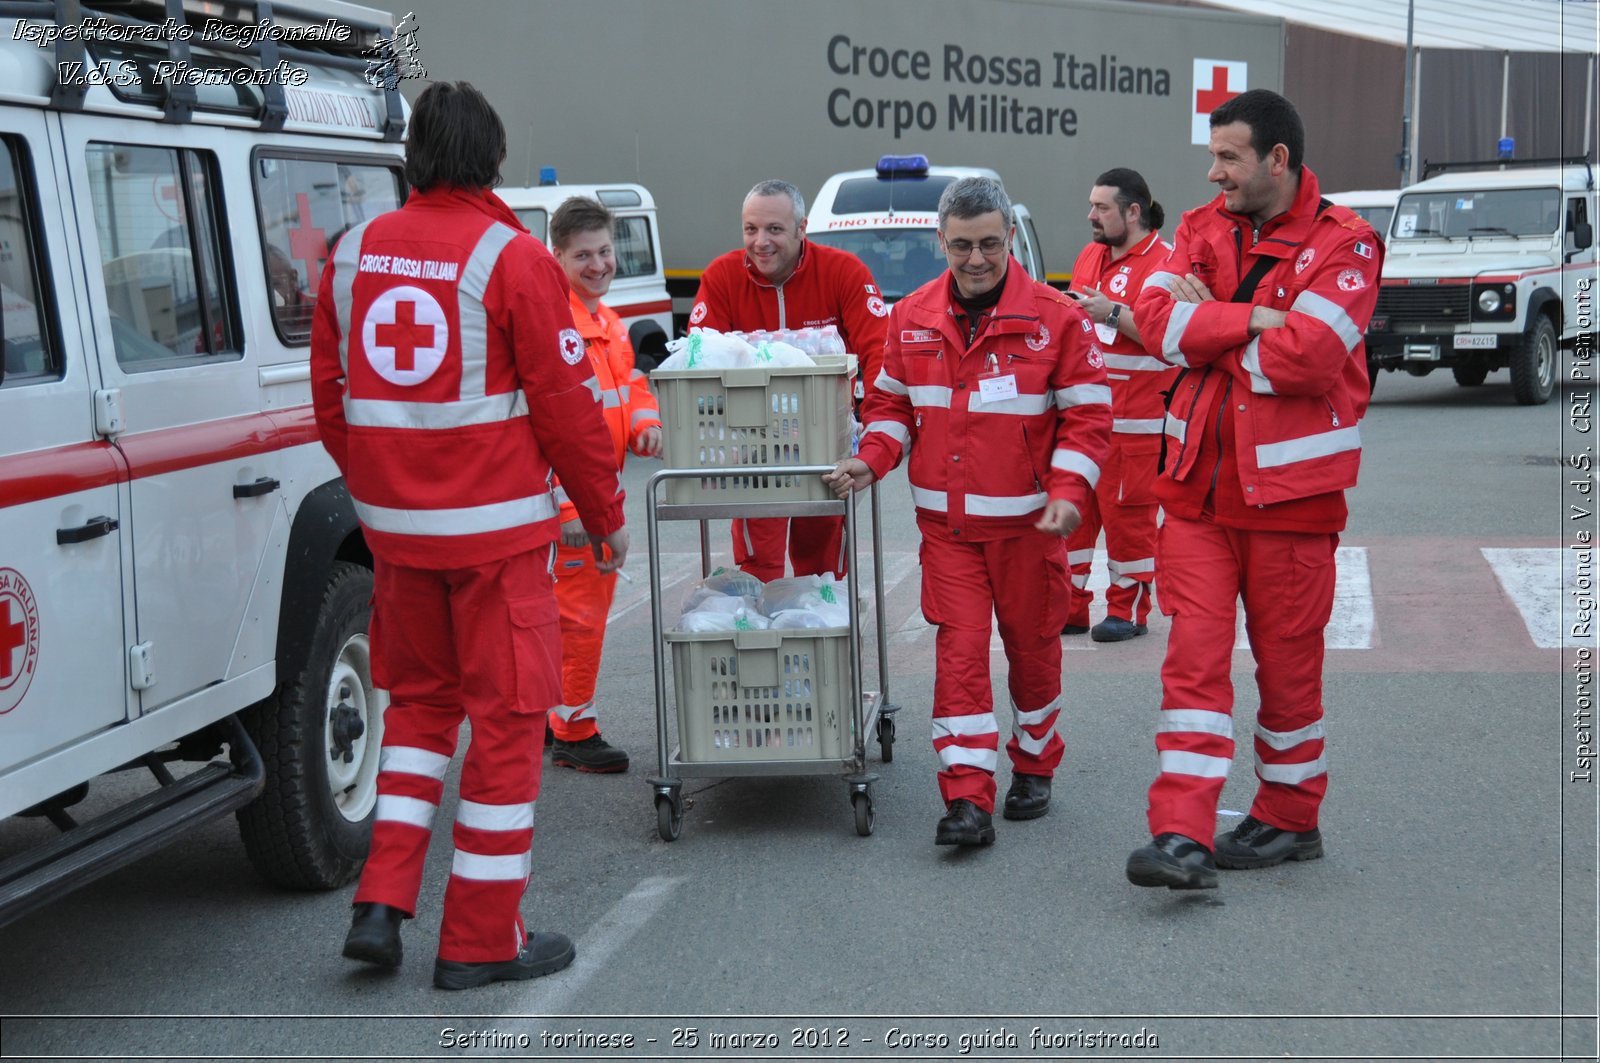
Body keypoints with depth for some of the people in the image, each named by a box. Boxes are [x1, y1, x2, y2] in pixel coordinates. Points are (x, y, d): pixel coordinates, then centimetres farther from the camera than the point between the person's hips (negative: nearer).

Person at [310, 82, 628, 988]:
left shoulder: (355, 254, 5)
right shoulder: (514, 260, -12)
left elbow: (330, 394, 12)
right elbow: (565, 405, -10)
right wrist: (607, 515, 2)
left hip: (394, 526, 6)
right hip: (497, 525, -6)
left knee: (420, 698, 20)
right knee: (507, 713, 4)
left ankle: (383, 902, 13)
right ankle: (482, 938, 11)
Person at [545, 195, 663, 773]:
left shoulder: (607, 322, 14)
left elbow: (629, 385, 23)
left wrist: (645, 423, -1)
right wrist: (566, 505, -25)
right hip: (565, 494, -10)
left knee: (593, 601, 17)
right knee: (579, 612, -3)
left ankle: (557, 713, 30)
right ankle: (574, 732, 9)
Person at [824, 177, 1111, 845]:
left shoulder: (1057, 318, -5)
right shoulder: (913, 319, 5)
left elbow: (1087, 414, -4)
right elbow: (892, 403, 14)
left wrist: (1068, 493, -16)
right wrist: (872, 461, -3)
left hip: (1026, 520, -2)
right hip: (945, 521, 2)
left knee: (1032, 647, 12)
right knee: (959, 651, -5)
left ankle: (1033, 768, 33)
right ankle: (967, 798, -5)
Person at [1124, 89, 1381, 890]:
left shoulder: (1341, 243, -8)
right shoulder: (1203, 229, 9)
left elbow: (1307, 356, -22)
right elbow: (1156, 316, -7)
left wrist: (1206, 326, -10)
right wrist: (1253, 321, -17)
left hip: (1289, 488, -3)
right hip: (1199, 484, 4)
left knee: (1288, 661, 8)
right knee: (1194, 654, -4)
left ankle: (1290, 819, 26)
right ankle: (1181, 836, -5)